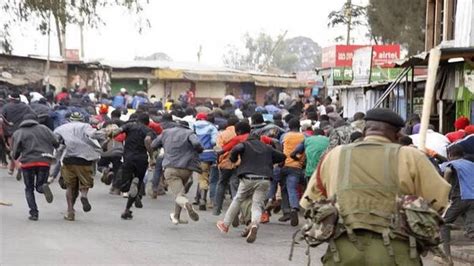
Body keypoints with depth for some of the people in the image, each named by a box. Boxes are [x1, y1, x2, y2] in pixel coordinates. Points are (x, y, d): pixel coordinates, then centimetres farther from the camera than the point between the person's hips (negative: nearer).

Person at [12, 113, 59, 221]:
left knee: (29, 189, 13)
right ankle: (43, 187, -22)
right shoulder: (43, 129, 13)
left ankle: (34, 213, -1)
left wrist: (15, 156, 18)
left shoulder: (18, 133, 8)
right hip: (44, 162, 1)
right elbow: (56, 143, 3)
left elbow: (16, 150, -3)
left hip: (28, 162, -1)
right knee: (39, 186, 16)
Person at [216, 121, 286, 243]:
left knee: (237, 200, 19)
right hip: (264, 180, 2)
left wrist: (233, 159, 1)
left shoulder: (245, 144, 6)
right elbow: (281, 157, 24)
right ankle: (254, 224, -30)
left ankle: (225, 224, 28)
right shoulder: (265, 147, 22)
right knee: (257, 205, 0)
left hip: (248, 178, -2)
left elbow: (236, 149, -18)